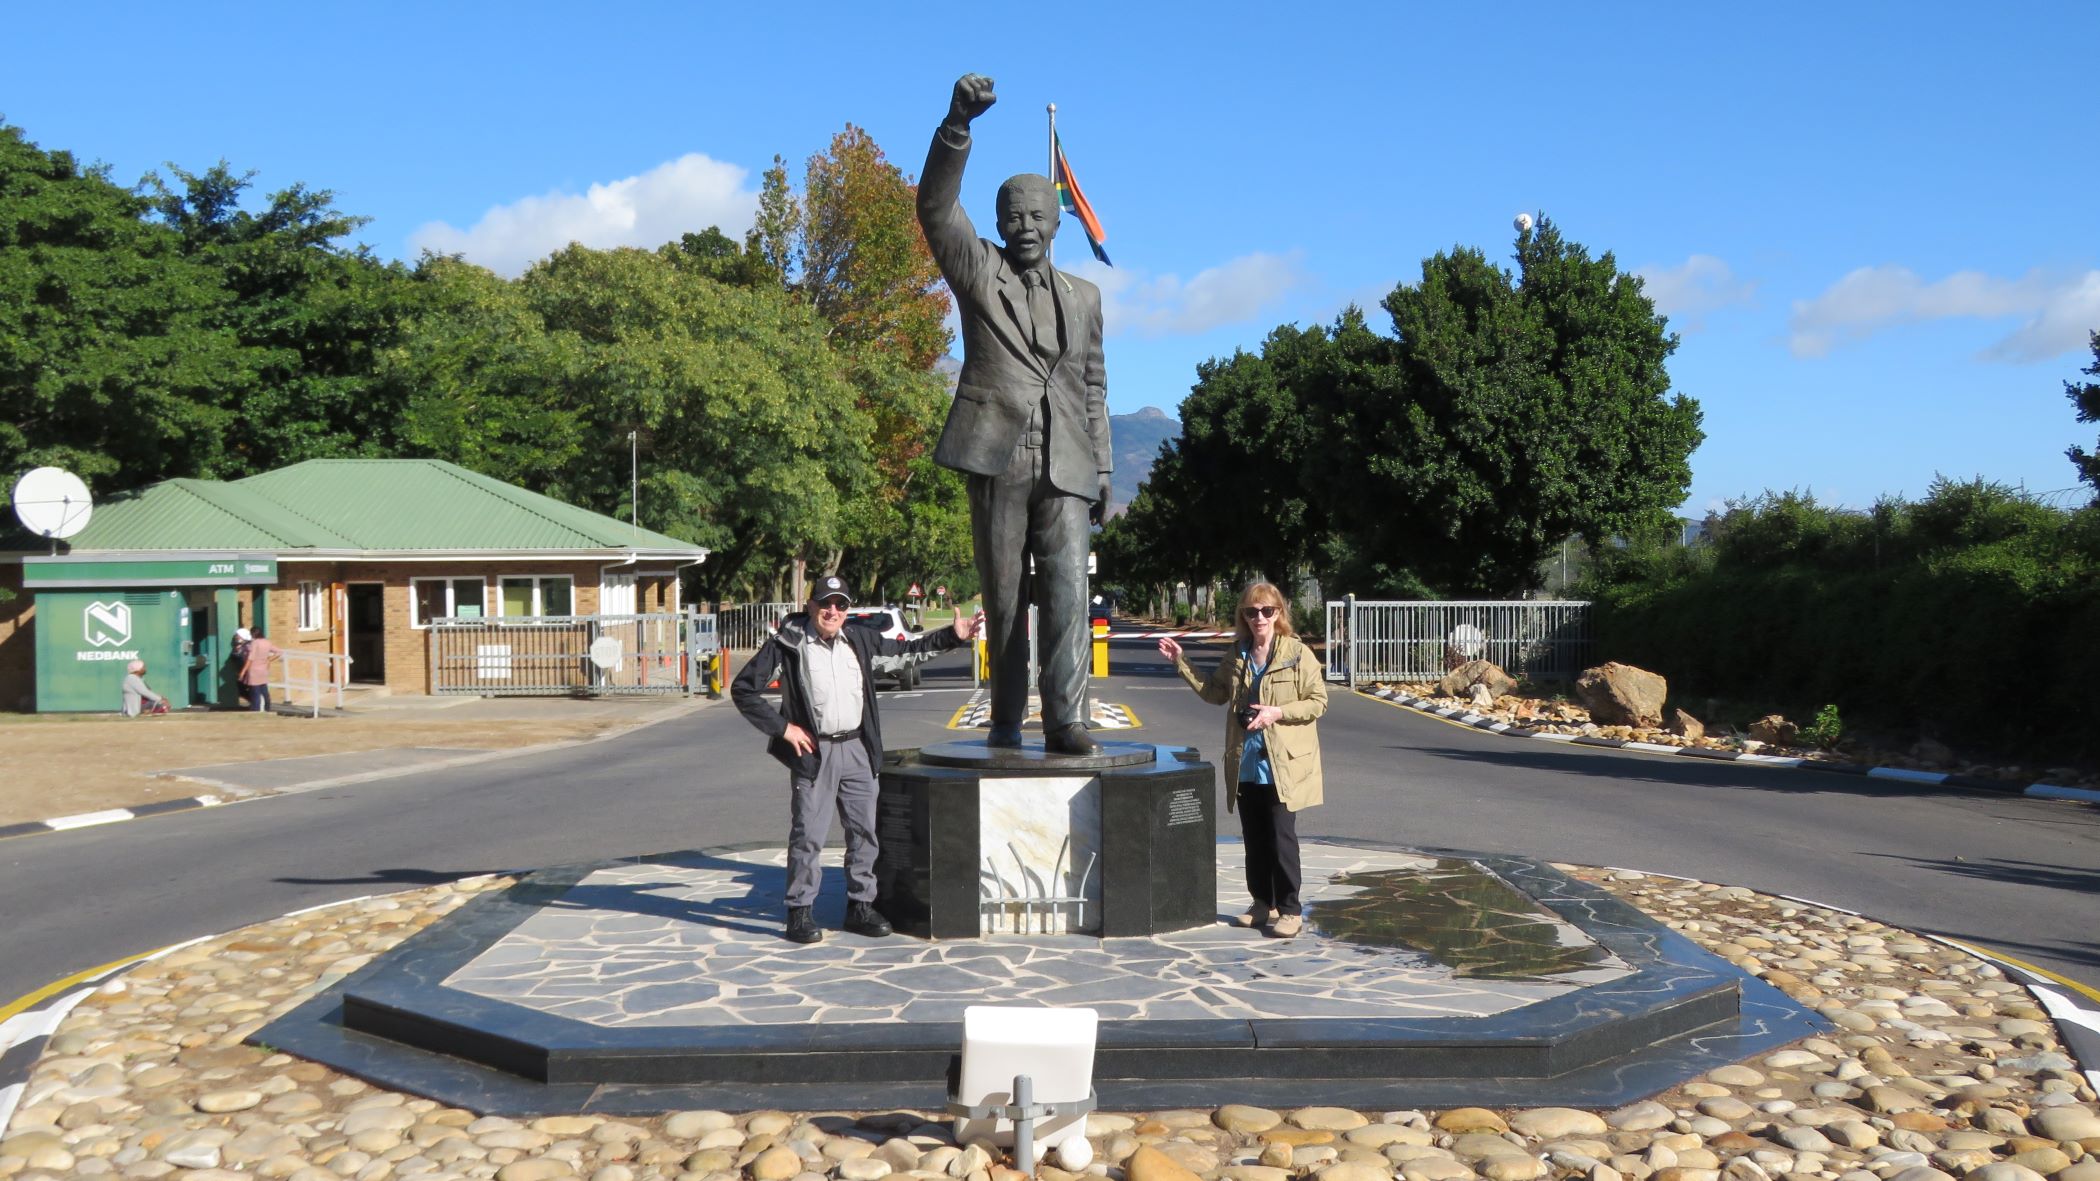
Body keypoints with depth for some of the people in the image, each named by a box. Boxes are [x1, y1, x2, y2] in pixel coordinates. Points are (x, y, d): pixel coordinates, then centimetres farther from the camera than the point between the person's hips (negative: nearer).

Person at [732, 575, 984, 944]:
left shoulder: (858, 640, 8)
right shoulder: (788, 643, -6)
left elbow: (906, 648, 20)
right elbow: (743, 689, -5)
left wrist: (953, 636, 13)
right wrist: (783, 728, -9)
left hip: (856, 749, 5)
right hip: (813, 751, -5)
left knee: (863, 830, 8)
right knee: (807, 834, -3)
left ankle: (860, 906, 20)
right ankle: (800, 912, 8)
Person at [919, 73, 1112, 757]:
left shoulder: (1083, 297, 19)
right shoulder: (976, 272, 8)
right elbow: (935, 206, -8)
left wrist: (1102, 469, 14)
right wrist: (958, 123, -22)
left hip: (1065, 467, 2)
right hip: (996, 456, -2)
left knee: (1067, 591, -11)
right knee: (1004, 597, 3)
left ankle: (1065, 720, -13)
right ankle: (1006, 720, 13)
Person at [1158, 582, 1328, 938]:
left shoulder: (1298, 653, -7)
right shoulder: (1237, 656, 9)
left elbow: (1318, 701, -7)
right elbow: (1214, 692, 22)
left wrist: (1277, 713, -18)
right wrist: (1181, 663, 16)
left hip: (1283, 765, -5)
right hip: (1245, 765, 5)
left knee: (1281, 838, -3)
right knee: (1254, 839, 12)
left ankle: (1289, 910, 7)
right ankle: (1264, 904, 24)